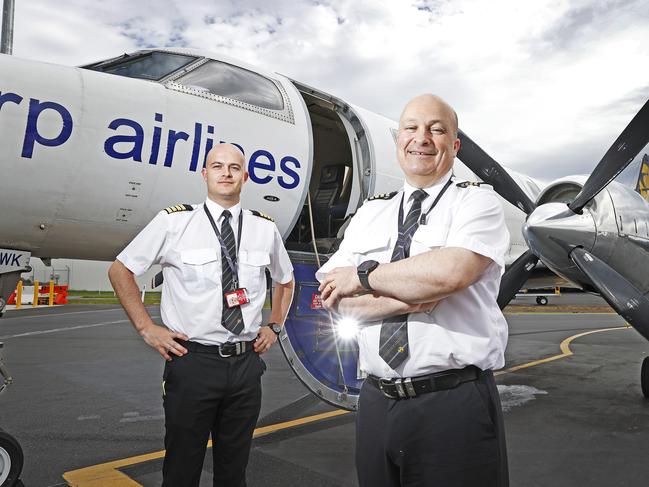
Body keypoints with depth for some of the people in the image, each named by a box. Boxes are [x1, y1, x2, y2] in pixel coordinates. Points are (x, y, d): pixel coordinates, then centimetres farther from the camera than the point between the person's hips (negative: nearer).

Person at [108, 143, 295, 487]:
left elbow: (285, 280, 22)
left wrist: (274, 326, 11)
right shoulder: (174, 222, -5)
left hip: (246, 363, 3)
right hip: (192, 360, -3)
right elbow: (120, 270, 4)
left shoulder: (265, 229, 5)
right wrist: (146, 328, -2)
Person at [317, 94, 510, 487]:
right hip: (377, 401, 4)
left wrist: (364, 276, -10)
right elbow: (337, 299, -2)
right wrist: (420, 295, -15)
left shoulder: (477, 201, -2)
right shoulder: (370, 212, 10)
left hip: (456, 403, -4)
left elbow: (451, 272, -22)